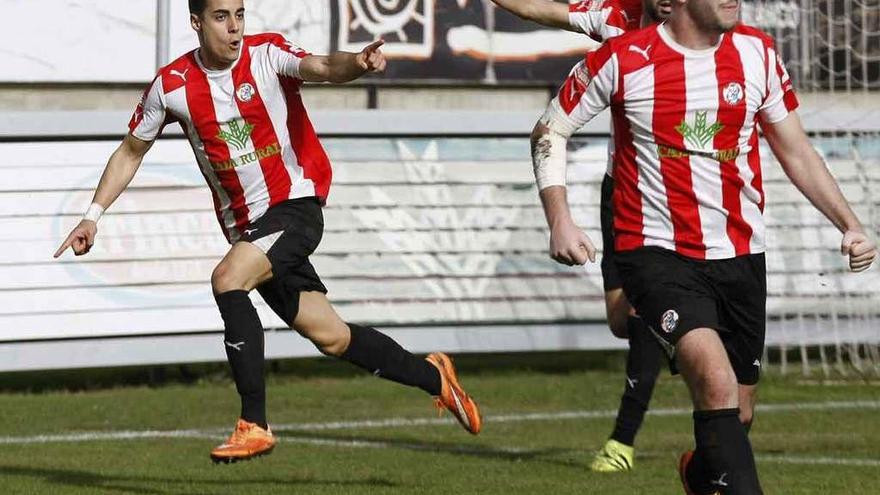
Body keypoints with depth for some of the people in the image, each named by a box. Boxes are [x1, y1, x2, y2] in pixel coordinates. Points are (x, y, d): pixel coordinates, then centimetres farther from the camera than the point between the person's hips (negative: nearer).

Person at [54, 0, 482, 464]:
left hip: (295, 203, -4)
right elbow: (131, 152, 12)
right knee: (329, 336, 5)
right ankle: (433, 377, 28)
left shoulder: (266, 53, -10)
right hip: (245, 225, 5)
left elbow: (322, 68, -29)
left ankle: (254, 424, -24)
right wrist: (93, 215, 5)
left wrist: (356, 63, -51)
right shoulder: (171, 85, 0)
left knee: (228, 279, -28)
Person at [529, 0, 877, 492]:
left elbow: (796, 150, 13)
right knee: (719, 386, -26)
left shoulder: (757, 52, 3)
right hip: (658, 253, -5)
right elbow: (550, 132, 3)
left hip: (742, 257, 5)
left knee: (737, 415, 12)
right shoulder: (623, 59, -9)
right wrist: (560, 220, -9)